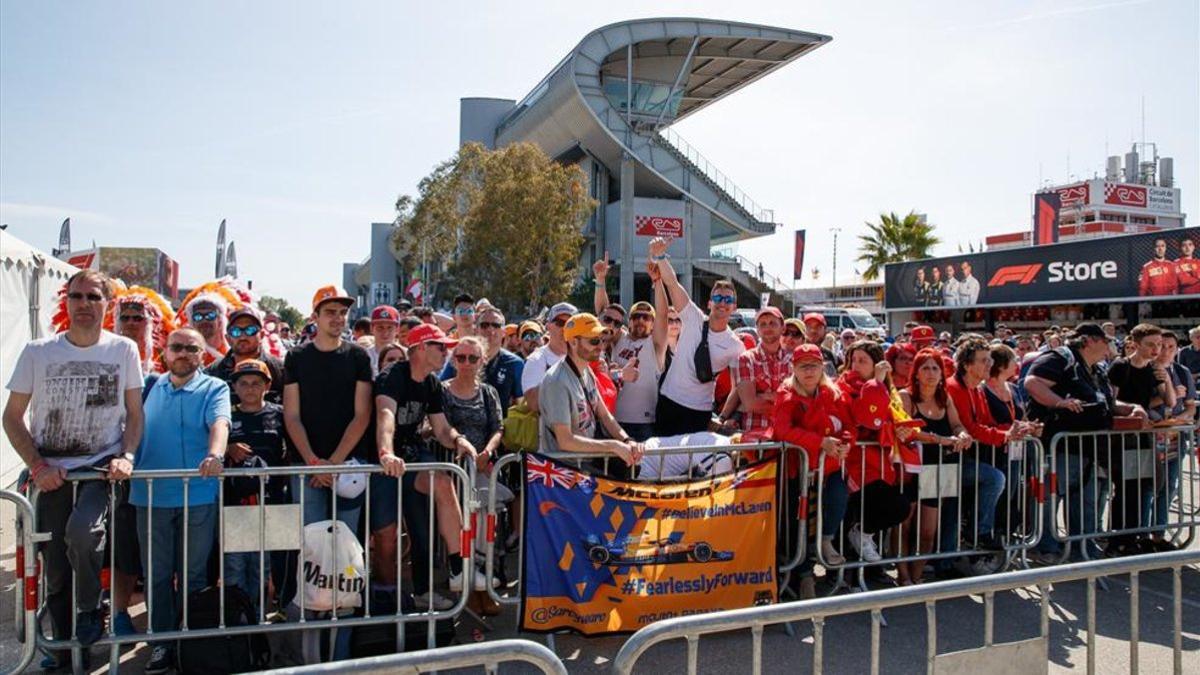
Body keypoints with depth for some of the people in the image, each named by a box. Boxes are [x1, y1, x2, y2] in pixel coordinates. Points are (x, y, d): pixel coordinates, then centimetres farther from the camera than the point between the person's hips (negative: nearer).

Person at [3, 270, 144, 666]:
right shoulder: (38, 352, 0)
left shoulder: (123, 350, -1)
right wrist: (37, 466, -7)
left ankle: (90, 611, -2)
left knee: (82, 530, -29)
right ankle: (64, 650, 25)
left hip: (103, 465, -2)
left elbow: (135, 413, 5)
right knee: (55, 567, 5)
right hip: (52, 472, 2)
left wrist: (126, 456, -10)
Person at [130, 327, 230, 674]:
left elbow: (219, 423, -17)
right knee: (157, 574, 8)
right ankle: (162, 642, 19)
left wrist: (215, 454, -36)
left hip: (198, 496, -3)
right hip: (150, 494, 3)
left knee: (194, 574, 6)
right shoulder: (150, 387, 13)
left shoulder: (214, 388, 1)